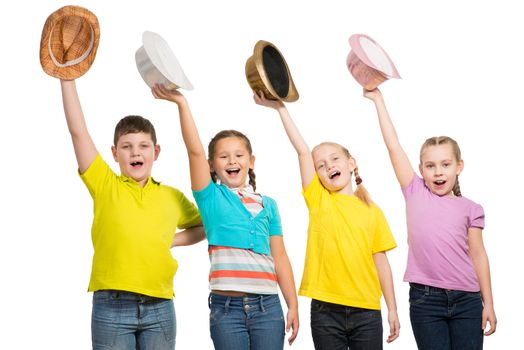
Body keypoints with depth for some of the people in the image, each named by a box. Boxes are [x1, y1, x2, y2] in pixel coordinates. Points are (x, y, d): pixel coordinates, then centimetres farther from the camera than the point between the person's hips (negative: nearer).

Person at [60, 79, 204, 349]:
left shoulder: (172, 196, 12)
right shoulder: (105, 185, 4)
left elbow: (205, 226, 26)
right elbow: (78, 131, -2)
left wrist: (173, 240, 9)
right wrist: (67, 78, -5)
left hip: (159, 307, 3)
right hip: (111, 306, -2)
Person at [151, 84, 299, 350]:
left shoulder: (268, 205, 13)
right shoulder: (211, 196, 5)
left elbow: (279, 257, 13)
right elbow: (195, 150, -8)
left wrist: (293, 305, 8)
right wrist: (181, 103, -17)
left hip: (267, 305, 2)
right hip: (226, 307, -2)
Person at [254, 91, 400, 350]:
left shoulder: (373, 212, 8)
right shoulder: (318, 200, 5)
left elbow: (380, 262, 8)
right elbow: (302, 150, -3)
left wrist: (392, 309, 6)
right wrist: (280, 107, -10)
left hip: (366, 311, 1)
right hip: (326, 310, -1)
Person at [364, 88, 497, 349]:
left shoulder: (469, 208, 6)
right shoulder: (416, 194, 5)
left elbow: (478, 255, 7)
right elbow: (393, 145, 3)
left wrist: (488, 304, 4)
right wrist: (378, 100, 3)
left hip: (466, 300, 1)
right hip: (425, 298, -1)